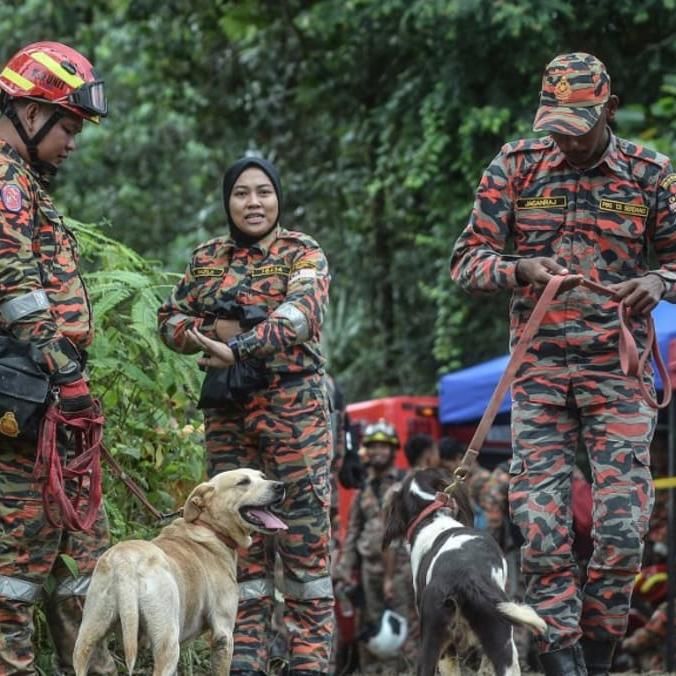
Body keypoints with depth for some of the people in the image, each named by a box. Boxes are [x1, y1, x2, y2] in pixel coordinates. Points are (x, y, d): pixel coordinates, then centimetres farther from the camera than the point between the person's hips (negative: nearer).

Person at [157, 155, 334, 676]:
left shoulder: (302, 254, 0)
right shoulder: (207, 258, 14)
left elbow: (300, 313, -17)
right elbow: (171, 320, 14)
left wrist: (239, 347, -28)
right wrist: (212, 331, -8)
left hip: (294, 405, -4)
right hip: (227, 410, 4)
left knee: (305, 532, -6)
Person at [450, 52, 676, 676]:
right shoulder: (515, 167, 3)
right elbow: (467, 260, 3)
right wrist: (522, 270, -18)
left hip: (619, 368, -1)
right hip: (539, 370, 1)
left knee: (623, 525, -6)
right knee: (541, 524, -5)